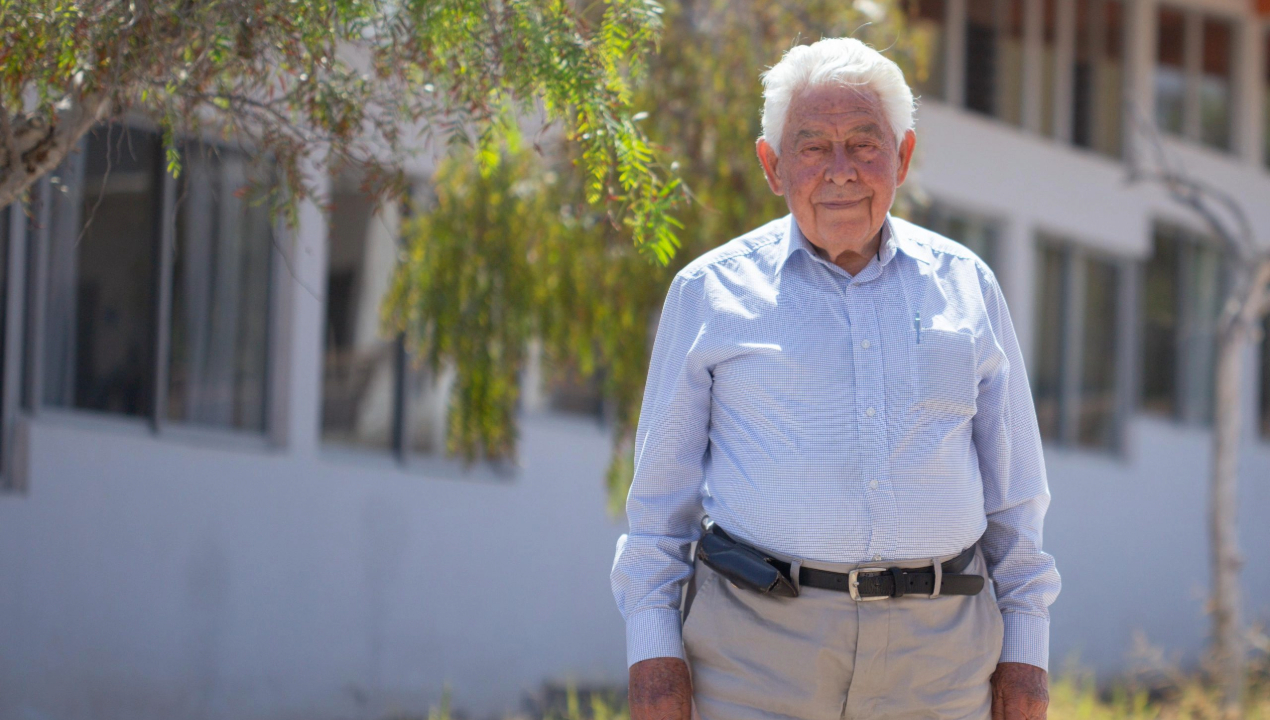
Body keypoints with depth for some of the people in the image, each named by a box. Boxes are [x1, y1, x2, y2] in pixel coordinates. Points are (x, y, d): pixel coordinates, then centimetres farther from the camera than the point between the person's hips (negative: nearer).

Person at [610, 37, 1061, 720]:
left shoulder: (966, 286, 11)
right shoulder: (710, 292, 5)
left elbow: (1013, 488, 14)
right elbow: (661, 489, 7)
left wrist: (1025, 649, 8)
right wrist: (652, 647, -1)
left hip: (937, 654, 2)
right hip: (760, 650, -2)